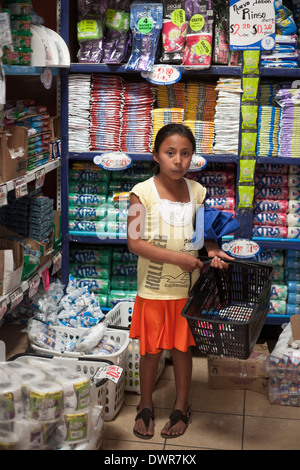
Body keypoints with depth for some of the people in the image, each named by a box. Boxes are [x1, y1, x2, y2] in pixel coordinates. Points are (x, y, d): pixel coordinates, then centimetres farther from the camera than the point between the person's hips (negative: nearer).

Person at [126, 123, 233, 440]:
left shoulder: (197, 191, -1)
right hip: (153, 289, -3)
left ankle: (181, 407, 33)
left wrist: (212, 250, -8)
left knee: (182, 348, 14)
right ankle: (145, 407, 32)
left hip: (187, 287, 3)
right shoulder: (143, 192, -13)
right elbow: (134, 242, -17)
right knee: (151, 350, 11)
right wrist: (177, 258, -21)